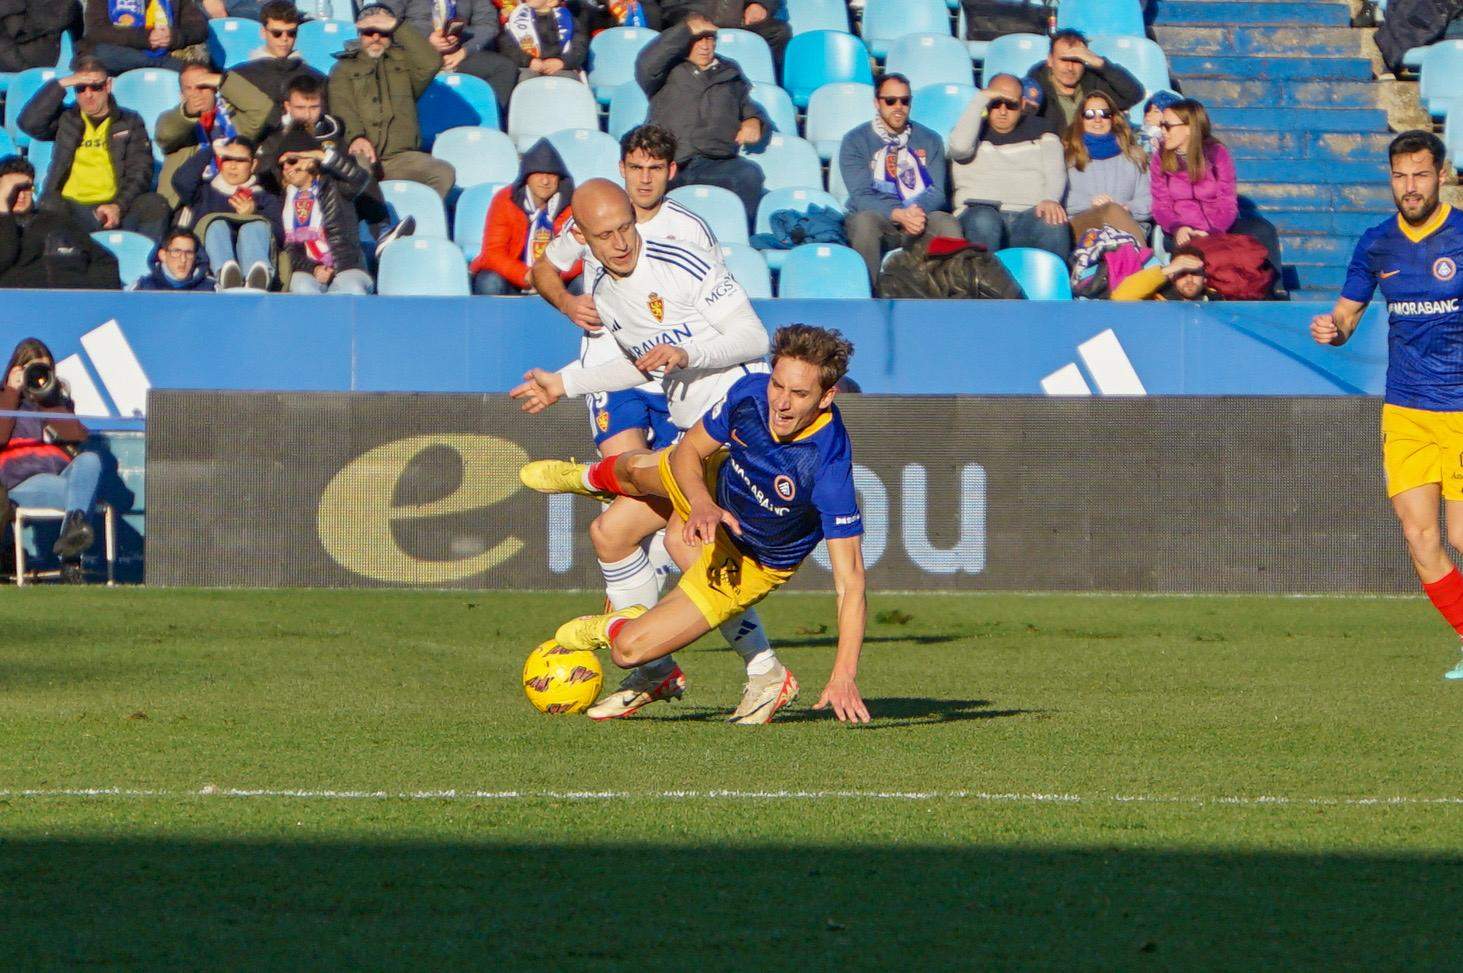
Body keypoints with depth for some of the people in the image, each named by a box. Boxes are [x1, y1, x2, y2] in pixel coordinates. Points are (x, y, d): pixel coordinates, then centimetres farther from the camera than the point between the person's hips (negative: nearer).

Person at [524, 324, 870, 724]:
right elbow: (689, 450, -12)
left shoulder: (830, 470, -43)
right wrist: (702, 503, -34)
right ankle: (596, 477, 73)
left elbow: (849, 580, -41)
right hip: (716, 488, 4)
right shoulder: (750, 392, -30)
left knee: (628, 649, -8)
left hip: (752, 565, -4)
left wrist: (844, 676, -51)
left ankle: (613, 627, 31)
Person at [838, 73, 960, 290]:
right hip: (877, 217, -2)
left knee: (947, 224, -31)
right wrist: (898, 214, -25)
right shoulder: (855, 141, 5)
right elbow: (861, 196, -7)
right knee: (864, 222, -38)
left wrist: (918, 211, -21)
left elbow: (937, 191, 3)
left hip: (922, 216, 2)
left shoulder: (929, 140, 14)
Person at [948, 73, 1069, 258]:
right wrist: (981, 99, 1)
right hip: (983, 210, -1)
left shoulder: (1038, 128, 21)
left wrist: (1050, 199, -14)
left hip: (1030, 214, 1)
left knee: (1053, 223, -34)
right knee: (983, 221, -38)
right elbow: (960, 147, -7)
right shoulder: (975, 130, 18)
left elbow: (1055, 171, 8)